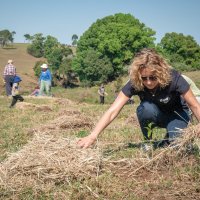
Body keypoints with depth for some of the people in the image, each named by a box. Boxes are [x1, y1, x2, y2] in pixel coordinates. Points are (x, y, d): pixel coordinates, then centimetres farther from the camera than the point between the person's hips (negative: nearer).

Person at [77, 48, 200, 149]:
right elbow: (113, 111, -37)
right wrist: (92, 137, -48)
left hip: (176, 114, -1)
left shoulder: (173, 78, -35)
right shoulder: (134, 83, -31)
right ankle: (148, 142, -8)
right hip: (153, 115, 1)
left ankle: (170, 135, 7)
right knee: (147, 107, -34)